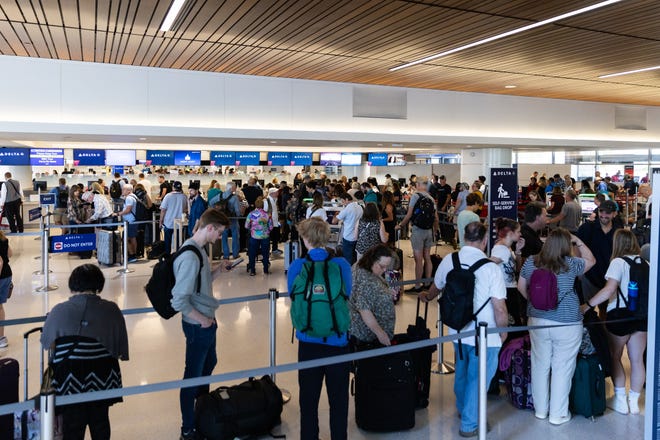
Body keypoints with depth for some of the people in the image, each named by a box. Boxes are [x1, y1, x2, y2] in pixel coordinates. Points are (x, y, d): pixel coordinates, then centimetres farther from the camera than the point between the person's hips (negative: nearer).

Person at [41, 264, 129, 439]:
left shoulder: (59, 311, -9)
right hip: (103, 380, 1)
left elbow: (48, 344, 2)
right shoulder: (112, 310, -7)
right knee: (100, 421, 19)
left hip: (70, 381, -1)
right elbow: (121, 350, -2)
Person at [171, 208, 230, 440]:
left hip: (207, 321, 10)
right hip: (198, 325, -10)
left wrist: (218, 270, 3)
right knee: (194, 375, 4)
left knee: (209, 363, 27)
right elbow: (179, 301, -28)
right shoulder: (190, 257, -27)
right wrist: (202, 319, -18)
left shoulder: (200, 250, 4)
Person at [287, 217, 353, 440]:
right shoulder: (341, 264, -11)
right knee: (339, 398, 14)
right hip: (338, 340, 0)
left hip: (308, 341, 1)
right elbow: (348, 295, 1)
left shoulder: (296, 267, -10)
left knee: (308, 399, 16)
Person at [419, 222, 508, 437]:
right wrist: (503, 331, 0)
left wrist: (426, 296, 36)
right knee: (478, 378, 12)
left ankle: (462, 408, 50)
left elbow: (435, 288, 13)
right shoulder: (490, 268, -21)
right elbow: (500, 309, -20)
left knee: (462, 370, 27)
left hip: (458, 330, 5)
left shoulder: (448, 261, -6)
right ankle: (469, 424, 26)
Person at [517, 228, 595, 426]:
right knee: (562, 369, 8)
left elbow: (521, 287, 9)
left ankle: (540, 409, 29)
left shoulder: (530, 262, -3)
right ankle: (557, 414, 18)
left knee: (540, 366, 15)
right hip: (567, 324, -4)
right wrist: (578, 242, 12)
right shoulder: (570, 264, -12)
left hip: (537, 321, 4)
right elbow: (591, 260, 8)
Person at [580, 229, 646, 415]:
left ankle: (621, 399, 14)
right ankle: (634, 401, 20)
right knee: (637, 360, 12)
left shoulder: (618, 262, -12)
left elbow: (609, 290, -24)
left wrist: (587, 305, -24)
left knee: (615, 357, 13)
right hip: (642, 316, 5)